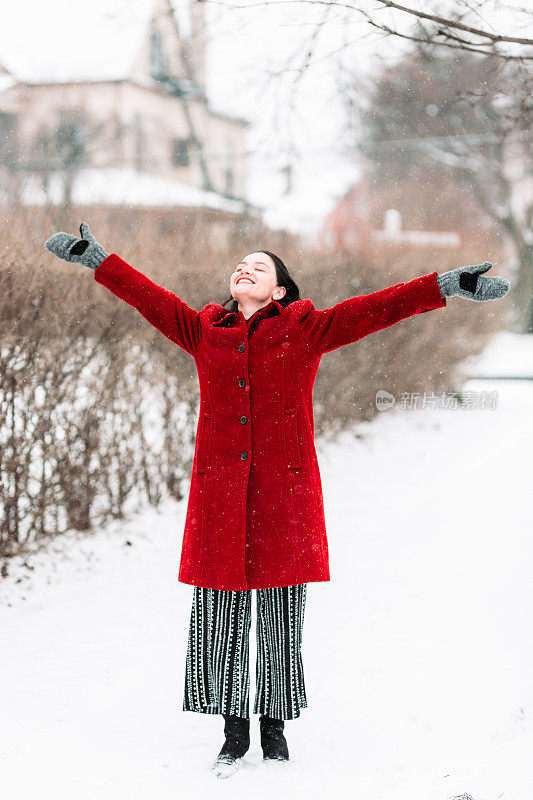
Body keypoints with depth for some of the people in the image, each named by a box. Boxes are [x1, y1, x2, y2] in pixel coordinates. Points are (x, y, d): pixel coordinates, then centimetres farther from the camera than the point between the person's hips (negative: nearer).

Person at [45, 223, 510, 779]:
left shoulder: (305, 330, 6)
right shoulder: (205, 331, 12)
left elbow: (370, 311, -2)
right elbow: (149, 297, 10)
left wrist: (445, 287, -10)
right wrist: (96, 259, 2)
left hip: (285, 492, -2)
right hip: (220, 493, 2)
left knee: (280, 617, 5)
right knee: (220, 617, 4)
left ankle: (275, 731, 22)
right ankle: (234, 732, 21)